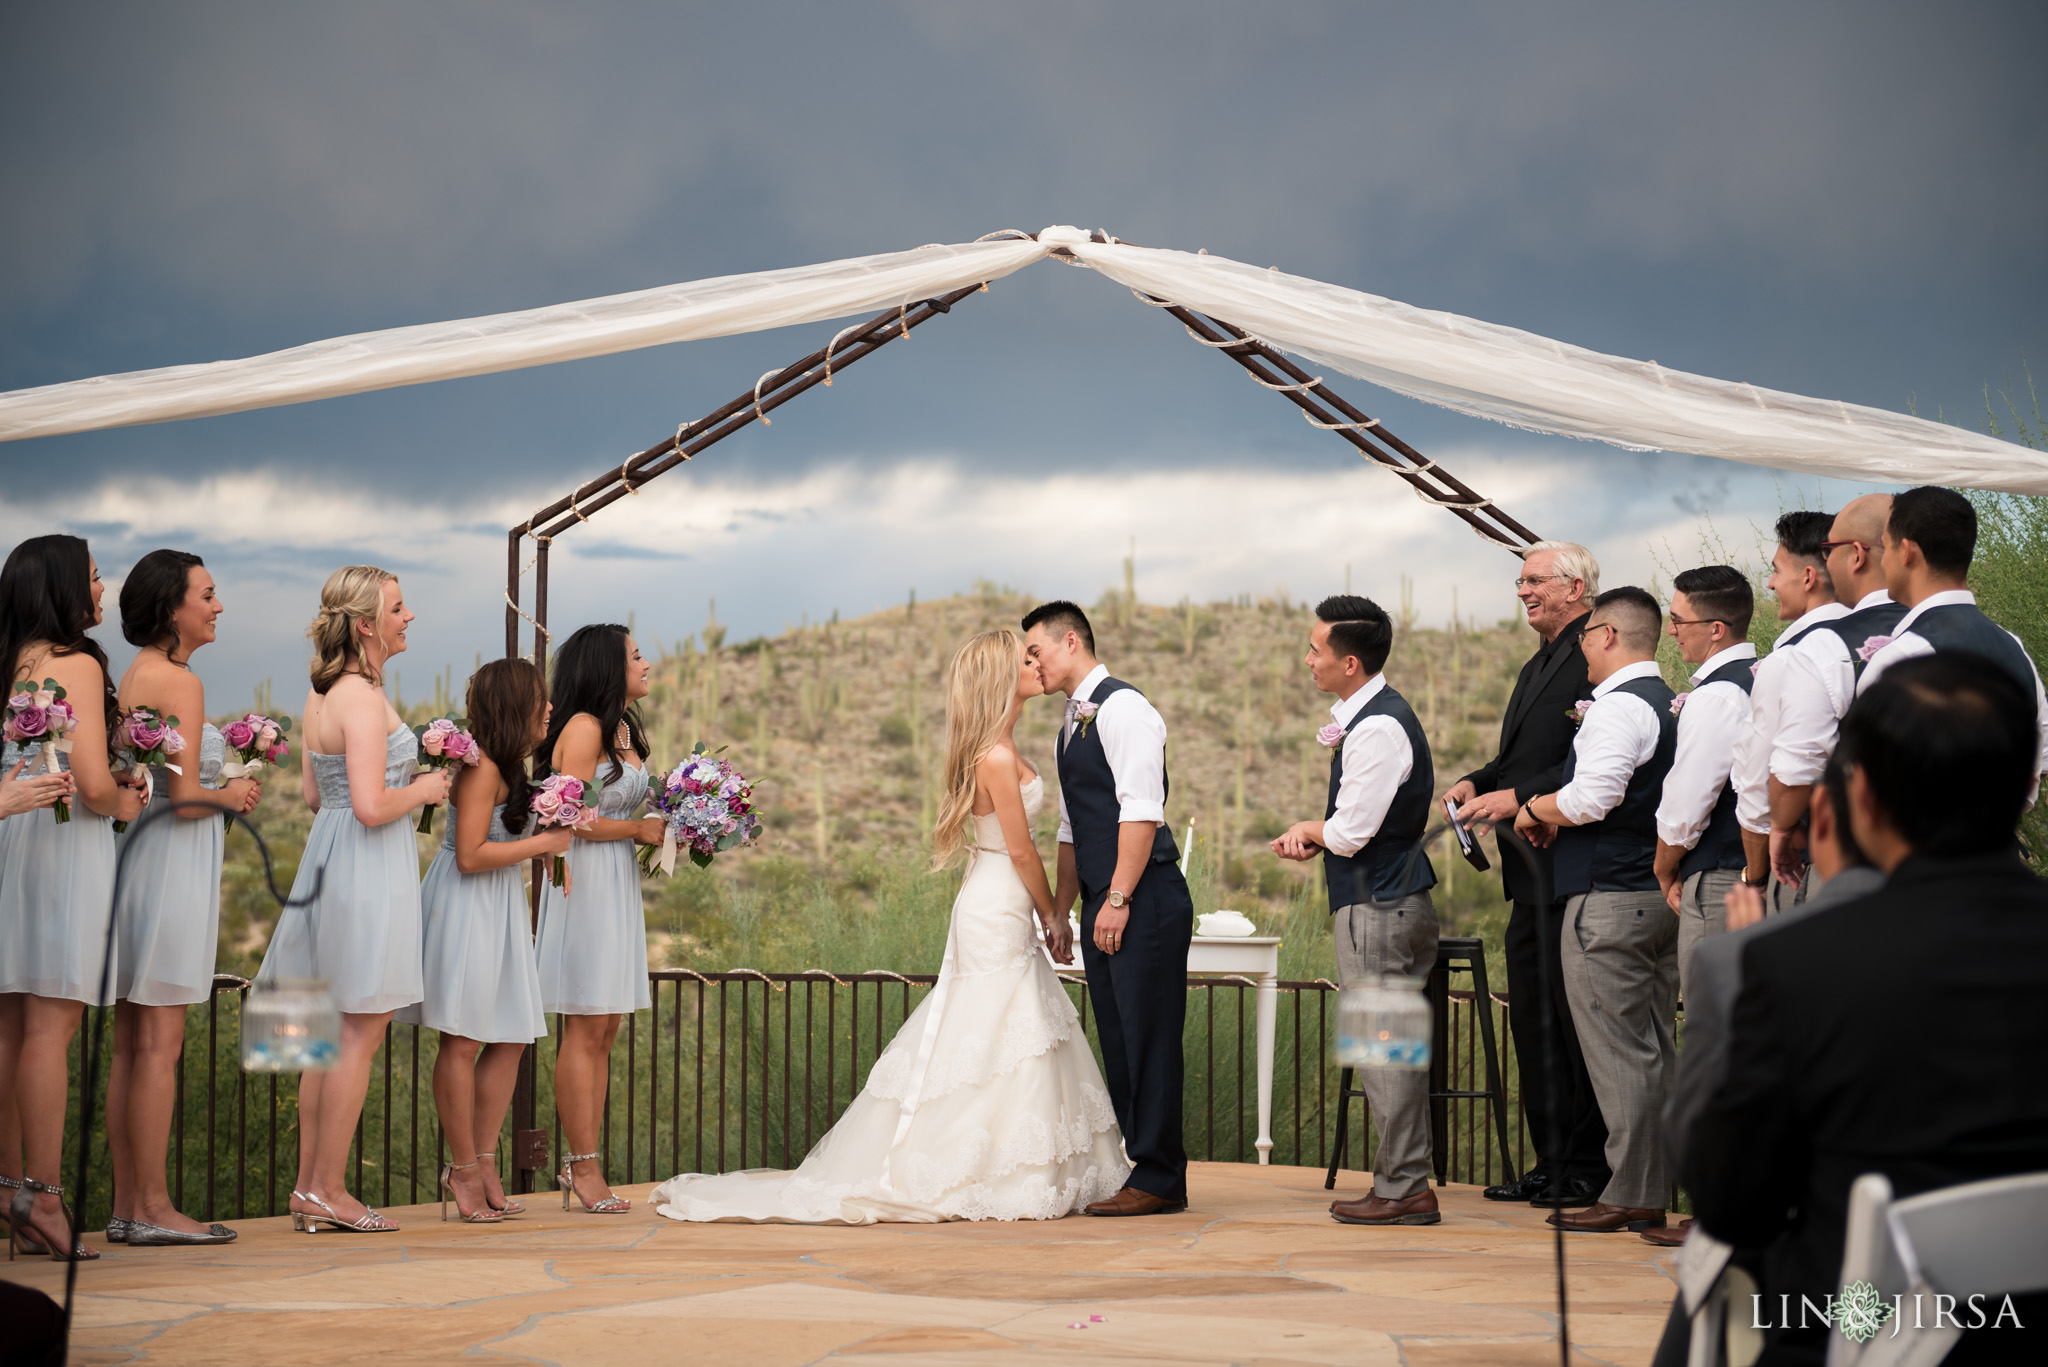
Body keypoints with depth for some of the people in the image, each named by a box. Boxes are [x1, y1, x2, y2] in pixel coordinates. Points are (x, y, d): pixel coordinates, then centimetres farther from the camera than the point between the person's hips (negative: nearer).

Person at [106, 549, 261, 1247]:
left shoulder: (133, 676, 15)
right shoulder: (180, 681, -14)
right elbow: (186, 798, -19)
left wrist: (218, 789, 15)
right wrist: (231, 794, 0)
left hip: (134, 850, 9)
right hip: (172, 866, -9)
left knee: (131, 1044, 9)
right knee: (159, 1043, -6)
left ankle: (126, 1206, 12)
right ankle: (152, 1208, -3)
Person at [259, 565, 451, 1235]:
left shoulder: (321, 693, 11)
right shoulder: (363, 699, -17)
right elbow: (371, 806, -25)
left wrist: (399, 781, 18)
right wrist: (422, 791, -7)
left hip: (328, 854, 10)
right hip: (370, 867, -10)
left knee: (330, 1032, 12)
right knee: (360, 1034, -3)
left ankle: (309, 1187, 16)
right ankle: (326, 1189, 1)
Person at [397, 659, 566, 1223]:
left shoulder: (512, 766, 14)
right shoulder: (481, 766, -15)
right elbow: (470, 856, -21)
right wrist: (542, 844, -13)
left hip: (501, 910, 10)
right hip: (465, 907, -10)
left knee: (511, 1039, 7)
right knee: (463, 1041, -4)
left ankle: (484, 1162, 13)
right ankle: (464, 1169, 2)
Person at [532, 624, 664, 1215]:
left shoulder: (623, 729, 16)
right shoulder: (583, 728, -12)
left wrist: (665, 832, 6)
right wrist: (640, 828, -9)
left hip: (619, 883, 9)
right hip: (584, 880, -9)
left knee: (603, 1031, 8)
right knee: (585, 1029, -6)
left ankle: (581, 1163, 11)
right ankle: (584, 1166, -4)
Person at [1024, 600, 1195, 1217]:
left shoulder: (1123, 708, -10)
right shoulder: (1072, 727, 19)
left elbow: (1140, 810, -18)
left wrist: (1118, 899, -20)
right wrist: (1059, 910, 22)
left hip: (1145, 900, -9)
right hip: (1102, 907, 9)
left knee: (1148, 1038, -6)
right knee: (1118, 1043, 10)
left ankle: (1158, 1179, -3)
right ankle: (1141, 1167, 16)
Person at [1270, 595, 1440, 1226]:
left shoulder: (1378, 729, -19)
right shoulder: (1371, 716, 13)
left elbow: (1351, 832, -21)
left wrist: (1307, 830, 0)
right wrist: (1314, 836, 2)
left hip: (1378, 907, -10)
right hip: (1384, 897, 10)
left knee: (1384, 1049, -5)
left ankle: (1403, 1190, 0)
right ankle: (1402, 1180, 19)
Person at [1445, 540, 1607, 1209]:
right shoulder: (1537, 667, 21)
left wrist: (1518, 796, -21)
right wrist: (1478, 781, 6)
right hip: (1533, 876, 10)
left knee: (1576, 1021, -5)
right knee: (1534, 1020, 12)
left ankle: (1589, 1167, 2)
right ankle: (1552, 1162, 19)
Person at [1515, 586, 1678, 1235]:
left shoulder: (1619, 706, -14)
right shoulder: (1668, 703, 17)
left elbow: (1593, 795, -23)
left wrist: (1538, 809, -4)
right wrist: (1561, 817, 13)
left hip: (1609, 901, -10)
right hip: (1659, 890, 10)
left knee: (1618, 1053, -6)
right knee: (1654, 1049, 11)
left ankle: (1630, 1196, -5)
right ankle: (1654, 1191, 15)